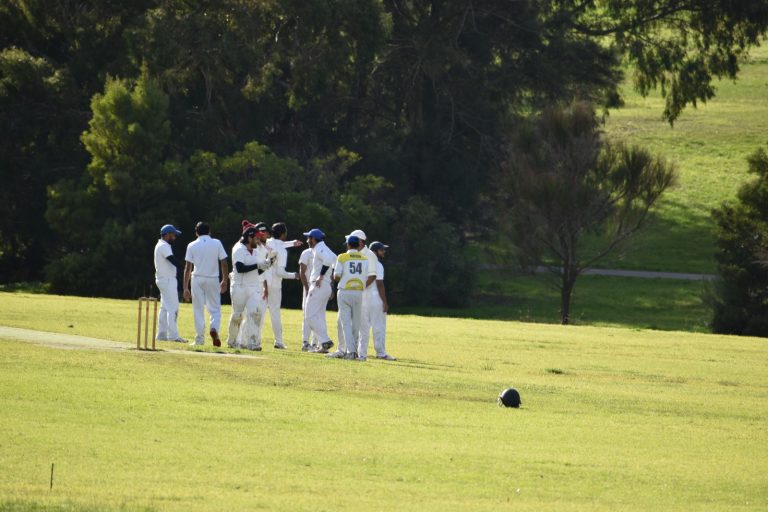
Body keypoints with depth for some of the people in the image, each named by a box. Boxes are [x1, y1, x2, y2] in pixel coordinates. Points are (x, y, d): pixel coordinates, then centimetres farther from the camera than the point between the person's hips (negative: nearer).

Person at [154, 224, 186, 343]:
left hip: (163, 280, 11)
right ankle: (173, 336, -13)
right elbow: (174, 261, -26)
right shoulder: (164, 246, -15)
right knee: (173, 308, -10)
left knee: (165, 308, 14)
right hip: (167, 280, -11)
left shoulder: (160, 245, 17)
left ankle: (162, 335, 16)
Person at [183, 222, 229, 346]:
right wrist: (224, 281, 13)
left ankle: (199, 339, 5)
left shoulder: (192, 246, -1)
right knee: (215, 308, 8)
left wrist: (185, 288, 0)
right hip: (213, 280, 0)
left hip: (197, 280, 0)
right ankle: (214, 328, -21)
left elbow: (188, 268, -2)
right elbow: (224, 263, 1)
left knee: (198, 309, 7)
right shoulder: (217, 244, 1)